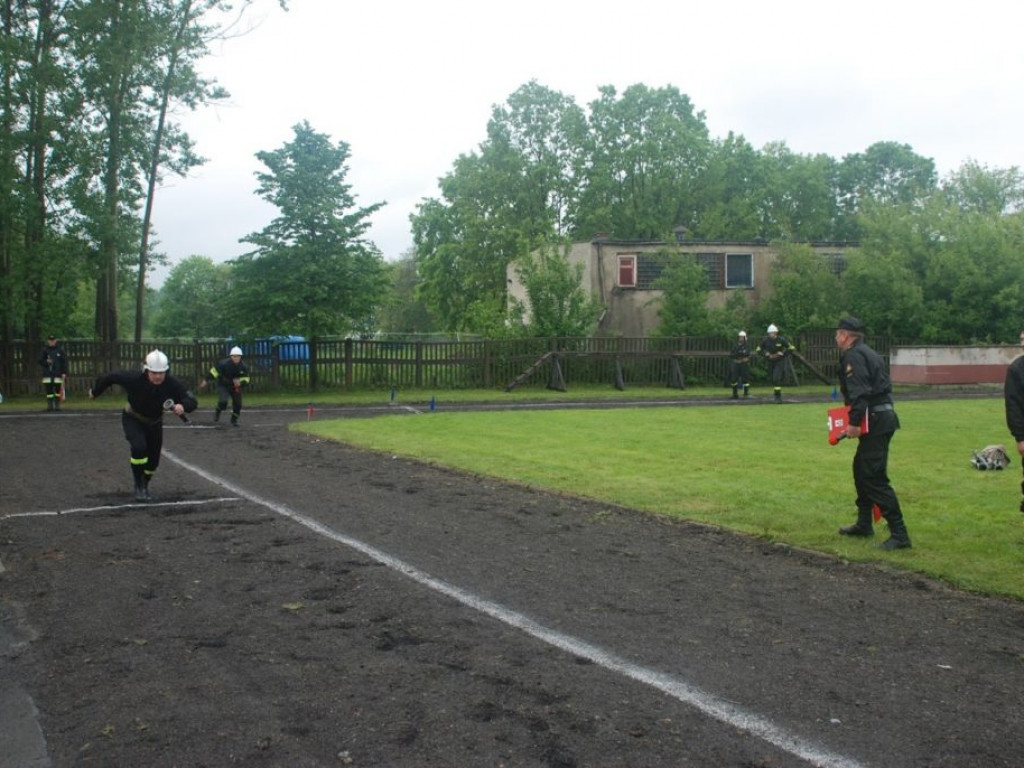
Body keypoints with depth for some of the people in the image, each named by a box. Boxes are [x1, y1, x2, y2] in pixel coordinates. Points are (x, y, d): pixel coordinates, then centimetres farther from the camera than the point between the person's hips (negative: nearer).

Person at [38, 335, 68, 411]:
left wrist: (64, 373, -2)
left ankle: (57, 405, 3)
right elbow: (40, 361, 7)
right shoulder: (44, 350, 6)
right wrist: (46, 362, -14)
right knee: (49, 391, -1)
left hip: (57, 374, -1)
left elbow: (64, 361, 5)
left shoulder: (60, 350, 5)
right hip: (47, 374, 1)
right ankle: (49, 405, 4)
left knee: (58, 390, -3)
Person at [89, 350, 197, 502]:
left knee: (153, 461, 10)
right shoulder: (134, 379, -33)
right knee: (139, 447, -28)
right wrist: (95, 391, 0)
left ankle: (144, 485, 42)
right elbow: (112, 377, -17)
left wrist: (183, 406, -55)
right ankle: (138, 486, -7)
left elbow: (192, 401, -31)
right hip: (133, 419, -3)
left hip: (155, 422, 3)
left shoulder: (172, 384, -30)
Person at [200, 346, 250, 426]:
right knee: (223, 402, -23)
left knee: (237, 404, -2)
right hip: (223, 385, -4)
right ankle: (217, 412, 13)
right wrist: (205, 381, -17)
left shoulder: (242, 366, -14)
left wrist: (240, 382, -27)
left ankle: (234, 420, 24)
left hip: (235, 387, 4)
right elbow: (214, 371, -19)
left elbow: (246, 378, -5)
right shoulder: (224, 364, -26)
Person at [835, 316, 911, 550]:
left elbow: (860, 392, -22)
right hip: (883, 415, 11)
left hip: (875, 421, -11)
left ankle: (899, 534, -14)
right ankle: (864, 524, 30)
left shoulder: (853, 356, -11)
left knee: (874, 477, -11)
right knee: (861, 469, 21)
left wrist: (854, 421, -23)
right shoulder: (868, 353, 21)